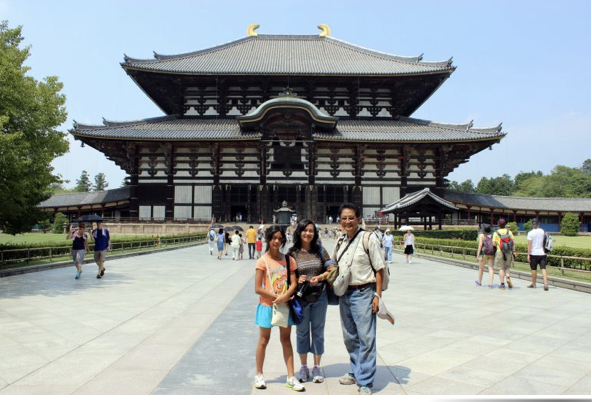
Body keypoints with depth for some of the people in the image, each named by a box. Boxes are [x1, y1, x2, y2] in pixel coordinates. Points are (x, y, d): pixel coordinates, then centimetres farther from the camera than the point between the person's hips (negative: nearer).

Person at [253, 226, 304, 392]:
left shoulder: (288, 259, 1)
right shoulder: (262, 261, -9)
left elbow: (294, 283, -3)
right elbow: (258, 288, -12)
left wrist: (285, 296, -20)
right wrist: (276, 297, -16)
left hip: (285, 305, 3)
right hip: (267, 305, -3)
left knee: (286, 340, 10)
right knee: (264, 340, 9)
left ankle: (291, 378, 17)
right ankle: (259, 375, 25)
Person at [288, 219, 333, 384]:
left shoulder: (320, 251, 2)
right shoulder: (293, 253, -2)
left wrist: (319, 277, -13)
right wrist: (296, 280, -16)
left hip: (319, 296, 1)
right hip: (301, 298, -1)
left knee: (318, 332, 10)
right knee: (302, 332, 10)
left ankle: (317, 367, 25)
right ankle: (303, 367, 26)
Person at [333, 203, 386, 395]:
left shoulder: (369, 239, -9)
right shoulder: (340, 241, 9)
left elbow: (379, 269, -9)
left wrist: (378, 295, -14)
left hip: (363, 293, -6)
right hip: (344, 294, 7)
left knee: (366, 338, -2)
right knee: (349, 337, 17)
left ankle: (365, 382, 10)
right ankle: (355, 372, 34)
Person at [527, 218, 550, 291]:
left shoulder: (530, 233, -9)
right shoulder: (542, 231, 3)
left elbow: (529, 245, -11)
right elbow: (543, 243, 13)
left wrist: (528, 255, -8)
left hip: (534, 254, -3)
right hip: (542, 253, 3)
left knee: (533, 269, 9)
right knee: (543, 269, -2)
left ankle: (534, 284, 20)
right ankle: (546, 284, -14)